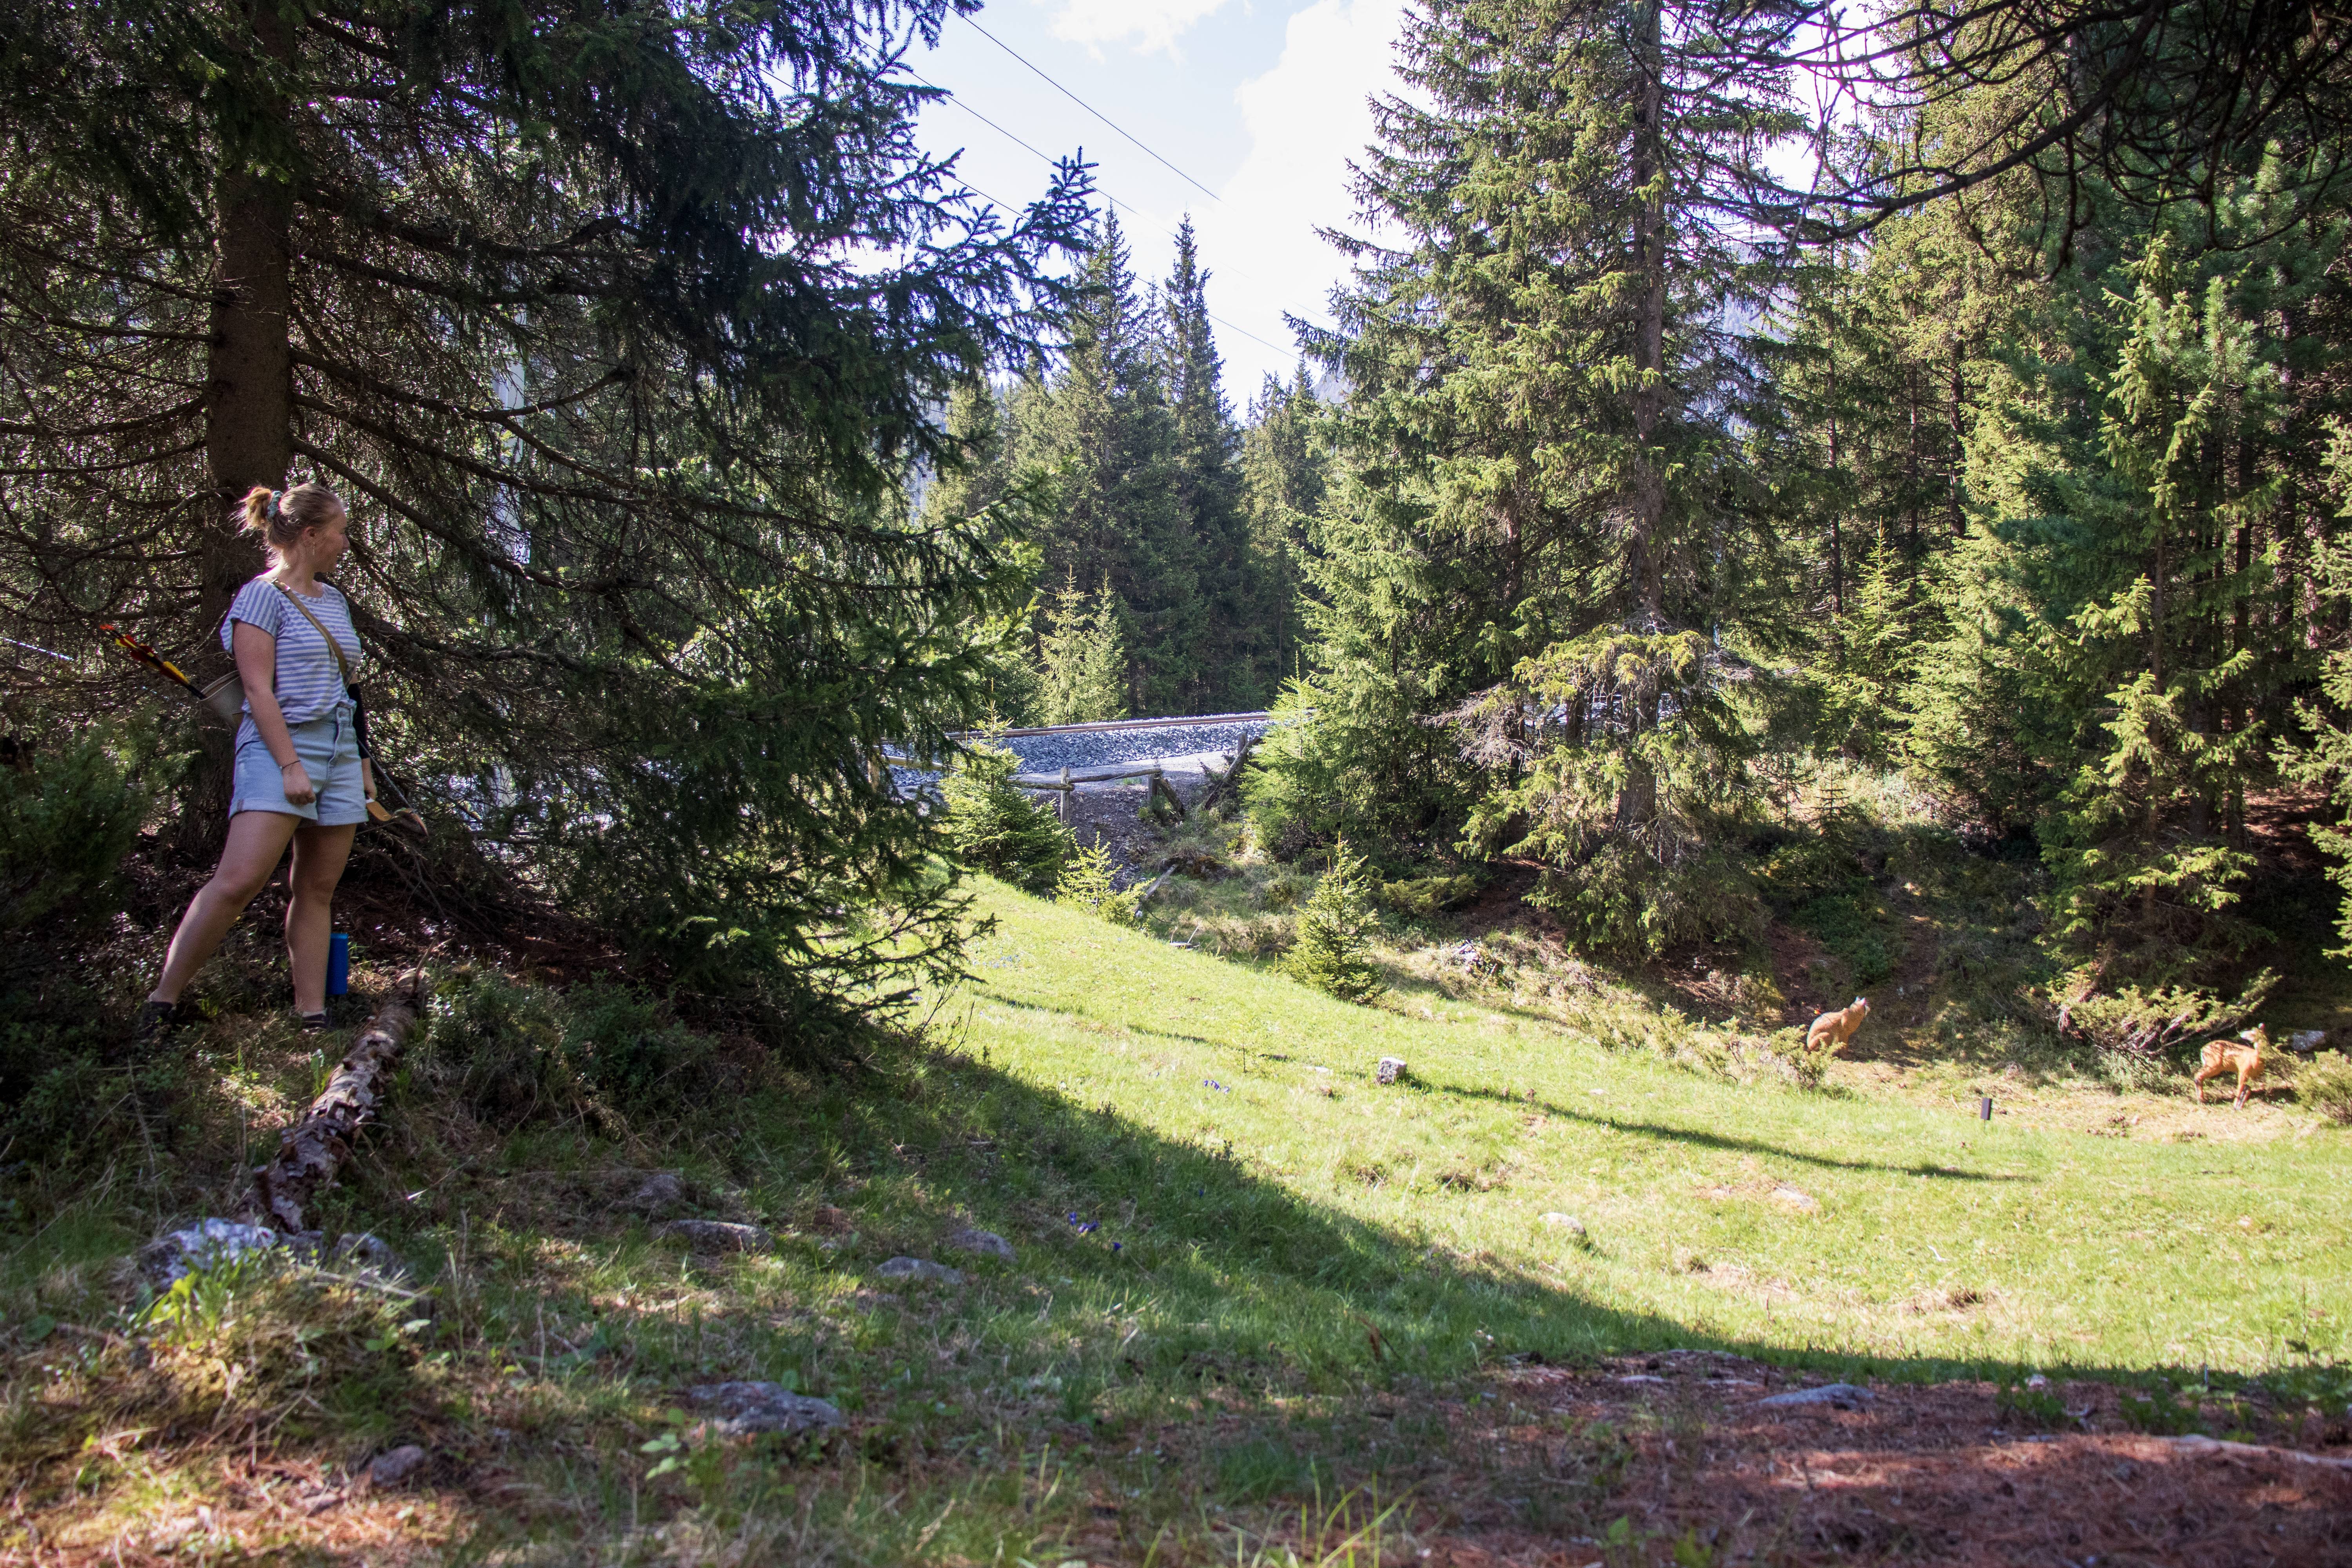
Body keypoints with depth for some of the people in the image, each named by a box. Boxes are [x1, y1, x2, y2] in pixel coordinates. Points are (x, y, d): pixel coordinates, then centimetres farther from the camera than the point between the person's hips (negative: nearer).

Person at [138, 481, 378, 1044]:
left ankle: (312, 1015, 7)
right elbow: (258, 690, -11)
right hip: (279, 748, -7)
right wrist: (291, 765, -18)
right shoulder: (263, 596, -5)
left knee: (317, 890, 5)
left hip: (338, 752, 7)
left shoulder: (333, 600, 18)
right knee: (239, 880, -17)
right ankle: (164, 999, -6)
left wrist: (361, 761, 22)